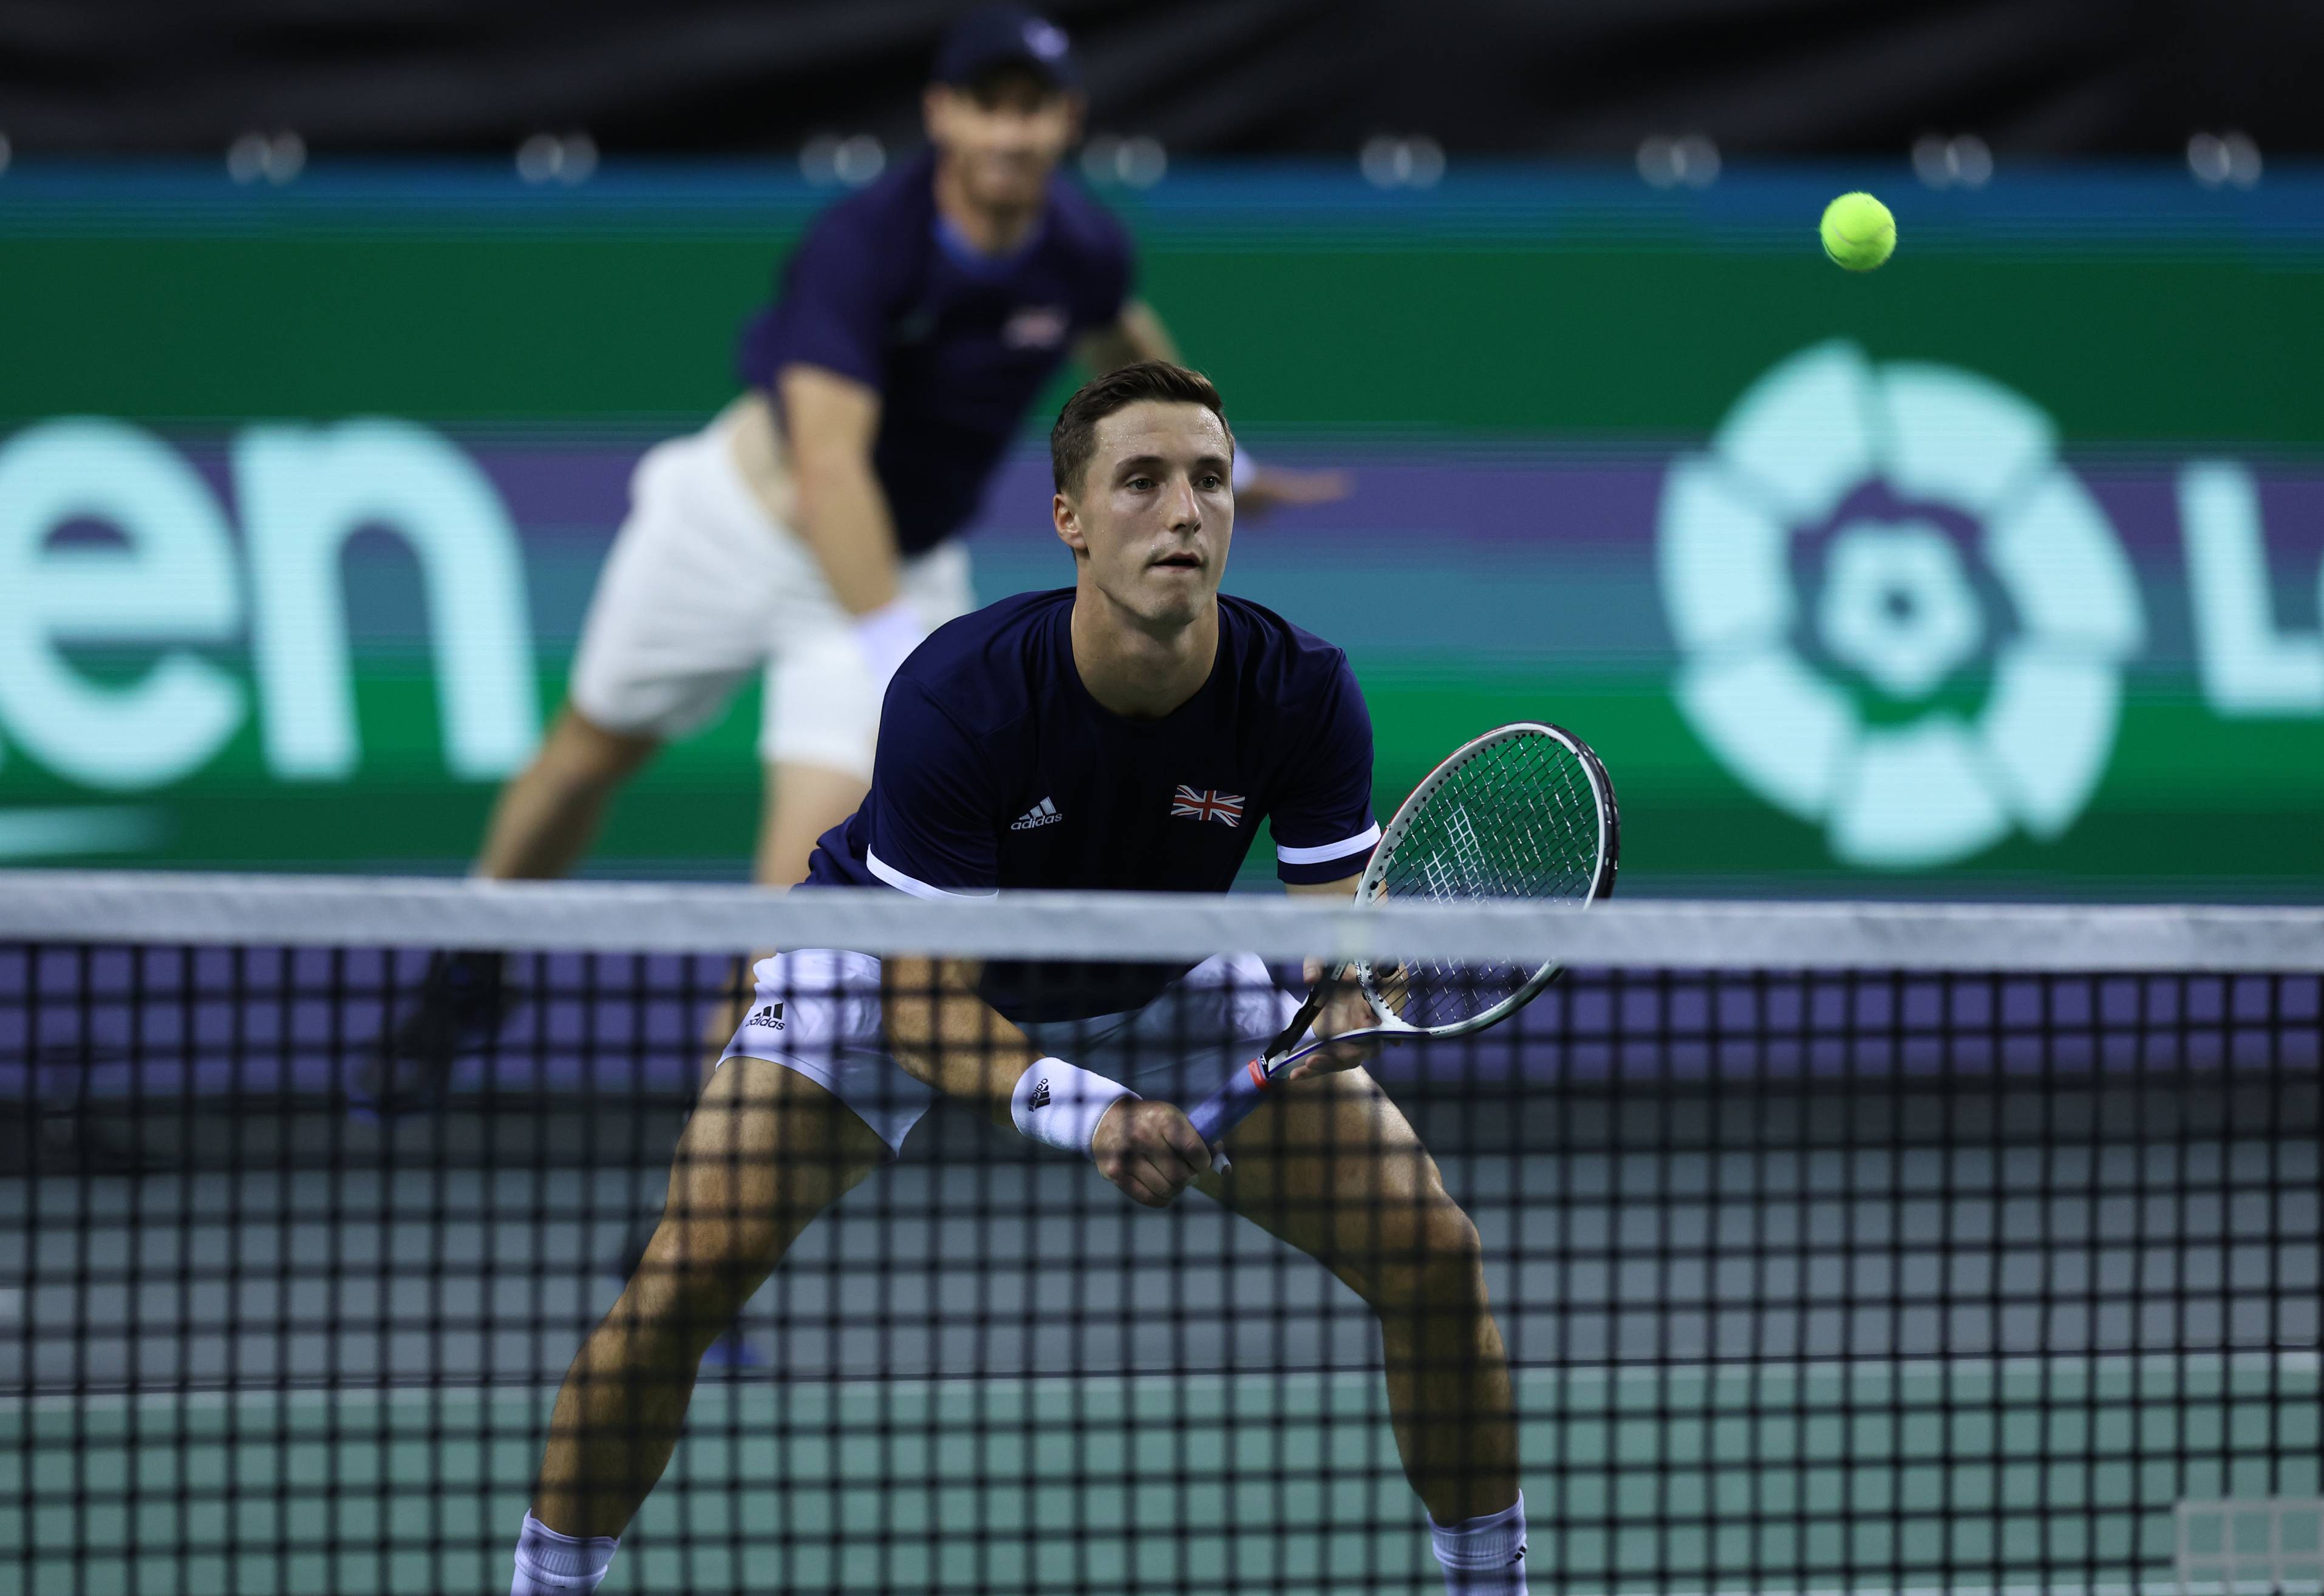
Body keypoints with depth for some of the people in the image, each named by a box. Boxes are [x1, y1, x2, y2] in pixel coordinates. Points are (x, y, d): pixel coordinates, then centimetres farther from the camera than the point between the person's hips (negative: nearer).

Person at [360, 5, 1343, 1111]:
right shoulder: (862, 246, -32)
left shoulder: (1086, 253, -15)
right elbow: (830, 463, -41)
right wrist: (898, 658, -50)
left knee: (814, 860, -17)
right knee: (590, 752, 16)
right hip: (743, 517, -2)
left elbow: (1122, 344, 13)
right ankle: (466, 985, 40)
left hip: (902, 565, 2)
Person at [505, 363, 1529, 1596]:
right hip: (906, 958, -3)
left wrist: (1341, 1003, -48)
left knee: (1431, 1250, -10)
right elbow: (922, 997, -33)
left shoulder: (1301, 694, -28)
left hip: (1157, 978, 3)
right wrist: (1077, 1113, -50)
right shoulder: (955, 697, -36)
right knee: (696, 1264, -23)